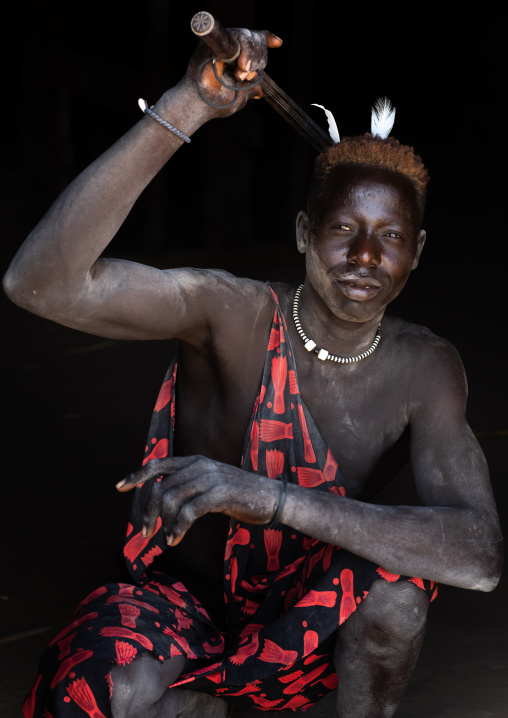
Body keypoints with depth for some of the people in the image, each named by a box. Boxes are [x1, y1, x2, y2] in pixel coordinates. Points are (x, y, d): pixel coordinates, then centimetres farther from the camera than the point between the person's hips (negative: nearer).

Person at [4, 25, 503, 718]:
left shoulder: (425, 369, -14)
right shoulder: (235, 314, -21)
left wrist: (271, 497, -44)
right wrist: (187, 107, -48)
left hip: (307, 613, 1)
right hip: (182, 592, -1)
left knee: (395, 590, -32)